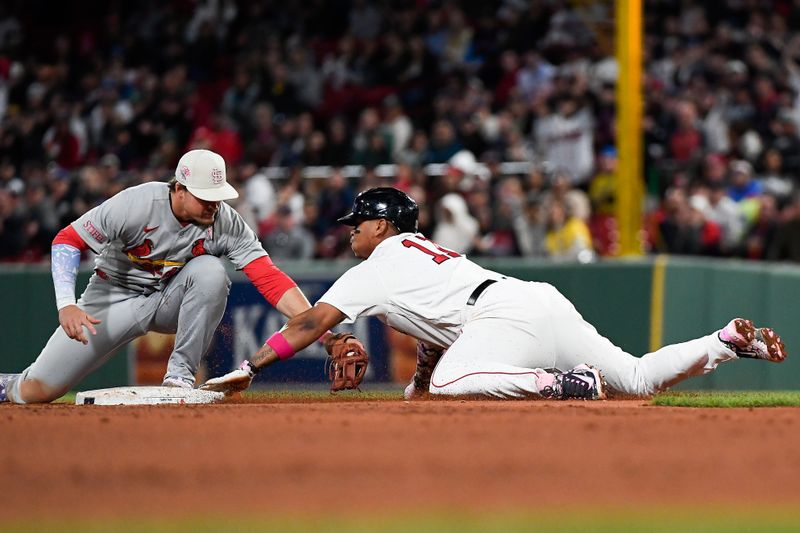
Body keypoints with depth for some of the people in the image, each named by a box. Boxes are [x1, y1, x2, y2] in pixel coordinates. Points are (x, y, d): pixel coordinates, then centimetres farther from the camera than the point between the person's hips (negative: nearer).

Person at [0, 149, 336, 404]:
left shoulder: (226, 222, -19)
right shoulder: (137, 204, -26)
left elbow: (270, 279, -24)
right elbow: (67, 240, -21)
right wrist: (66, 306, -34)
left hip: (169, 300, 2)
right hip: (115, 299, -2)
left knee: (211, 271, -31)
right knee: (37, 391, -12)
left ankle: (180, 373, -20)